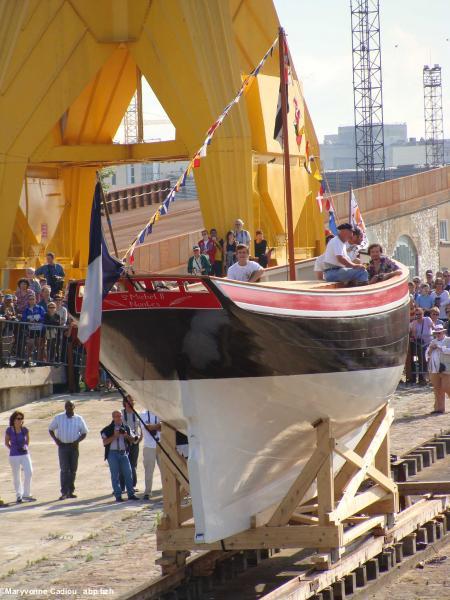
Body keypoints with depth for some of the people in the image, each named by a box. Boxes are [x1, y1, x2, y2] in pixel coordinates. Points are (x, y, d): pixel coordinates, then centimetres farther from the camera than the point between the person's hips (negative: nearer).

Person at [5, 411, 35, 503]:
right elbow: (6, 443, 7)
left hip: (25, 455, 2)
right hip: (14, 456, -2)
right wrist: (12, 449, 2)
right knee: (16, 476, 5)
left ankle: (26, 494, 2)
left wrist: (26, 447, 9)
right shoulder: (9, 431, -8)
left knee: (29, 473, -10)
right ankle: (19, 495, 19)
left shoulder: (25, 430, -2)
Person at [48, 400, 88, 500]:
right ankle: (64, 492, -12)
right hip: (63, 446, -2)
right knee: (64, 469, -10)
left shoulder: (78, 419, 4)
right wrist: (56, 439, -4)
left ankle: (70, 491, 16)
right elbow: (51, 429, 11)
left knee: (73, 470, 7)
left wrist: (77, 441, -8)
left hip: (74, 446, 2)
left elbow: (84, 433, 9)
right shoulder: (58, 418, 3)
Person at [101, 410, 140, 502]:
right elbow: (105, 442, -6)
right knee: (115, 475, -1)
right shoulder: (108, 429, 1)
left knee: (128, 473, -2)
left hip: (123, 453, 3)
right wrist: (114, 436, -16)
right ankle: (118, 495, 1)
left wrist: (126, 436, -7)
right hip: (113, 453, -3)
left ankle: (131, 494, 3)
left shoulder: (126, 428, 13)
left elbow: (131, 440, 14)